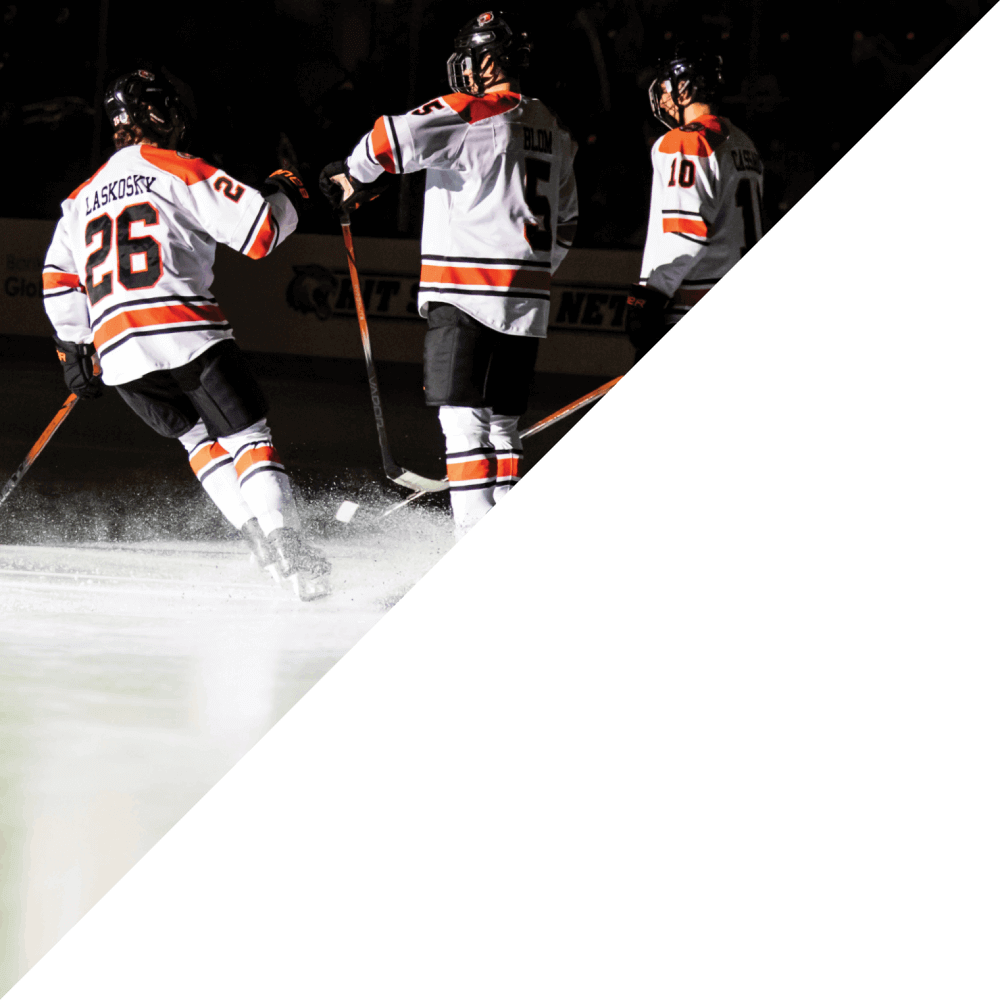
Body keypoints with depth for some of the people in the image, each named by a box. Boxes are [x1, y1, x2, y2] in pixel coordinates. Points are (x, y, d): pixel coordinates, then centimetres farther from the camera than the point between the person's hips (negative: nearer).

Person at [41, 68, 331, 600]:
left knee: (197, 437, 23)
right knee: (247, 437, 0)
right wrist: (284, 197, 16)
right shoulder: (178, 170, 1)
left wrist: (74, 348, 28)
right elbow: (258, 230, -4)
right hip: (184, 330, -6)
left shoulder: (83, 198, 22)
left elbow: (58, 281, 22)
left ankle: (257, 538, 9)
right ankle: (288, 549, -17)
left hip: (116, 352, 6)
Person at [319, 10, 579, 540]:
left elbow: (394, 138, -22)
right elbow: (564, 222, 23)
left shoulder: (469, 114, -9)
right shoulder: (550, 128, 15)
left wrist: (355, 176, -3)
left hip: (465, 293, -7)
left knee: (463, 418, -7)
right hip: (528, 299, 7)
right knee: (501, 421, 15)